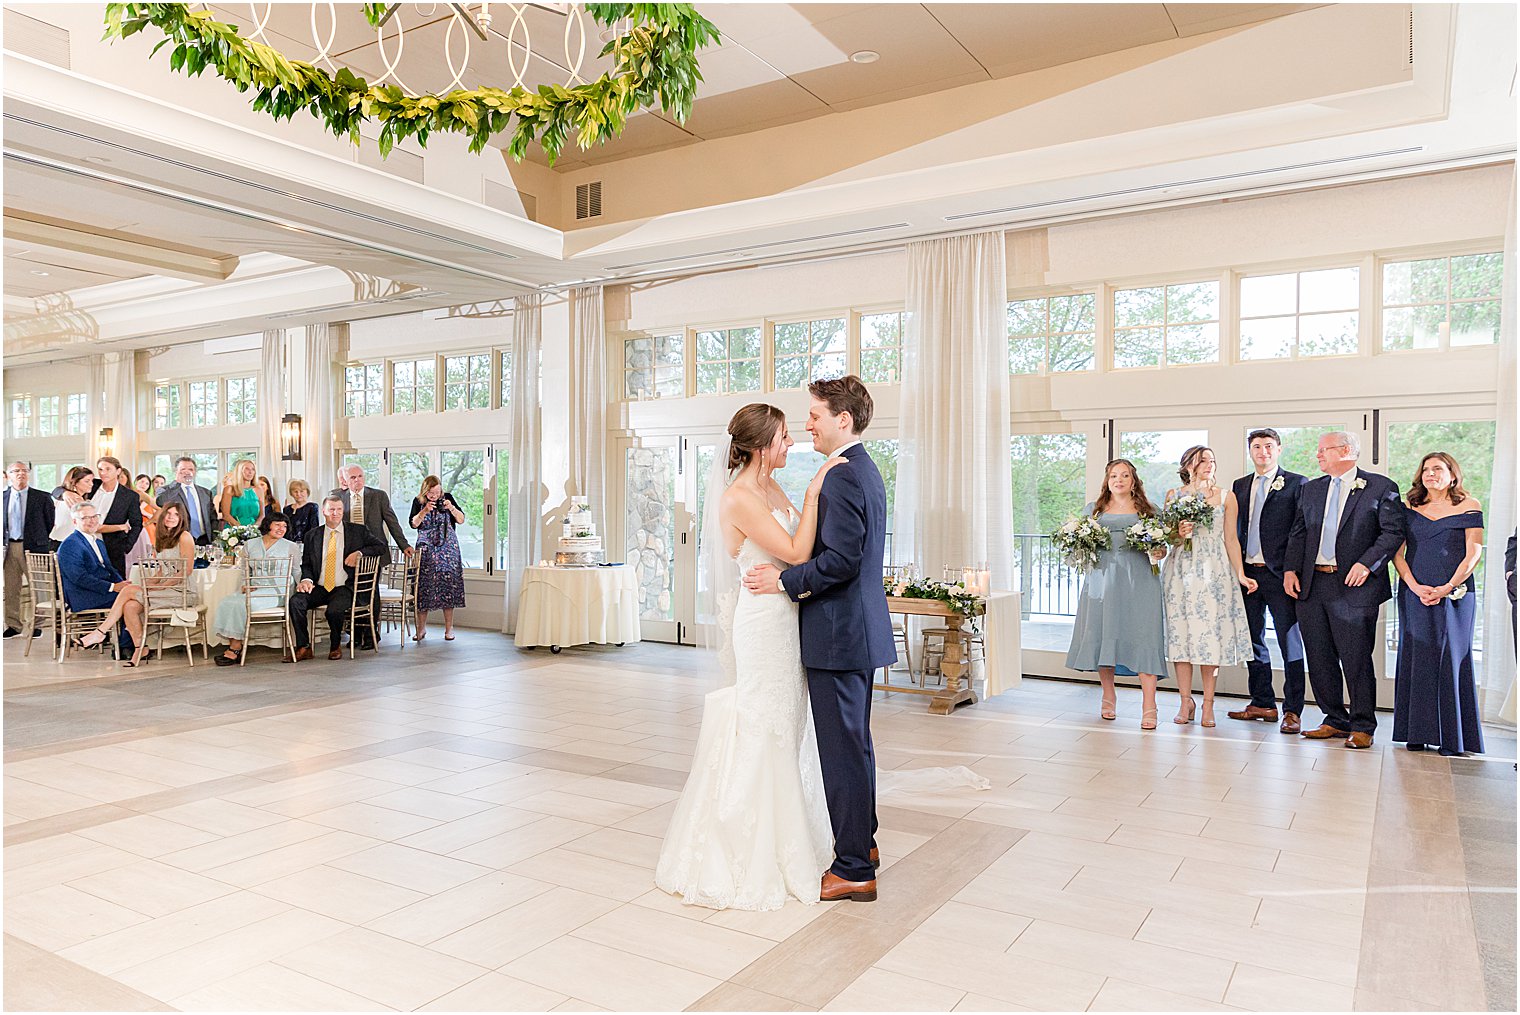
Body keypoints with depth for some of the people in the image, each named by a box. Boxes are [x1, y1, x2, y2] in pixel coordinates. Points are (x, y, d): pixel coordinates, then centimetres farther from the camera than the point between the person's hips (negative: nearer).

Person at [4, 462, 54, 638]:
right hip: (9, 548, 3)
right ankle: (13, 625, 18)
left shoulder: (42, 498, 1)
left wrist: (50, 549, -3)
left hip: (34, 546, -3)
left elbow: (51, 524, 2)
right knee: (11, 588, 8)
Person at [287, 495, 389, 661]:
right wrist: (307, 579, -9)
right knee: (296, 601, -24)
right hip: (319, 588, 3)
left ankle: (335, 646, -1)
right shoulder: (312, 536, 13)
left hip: (344, 588, -3)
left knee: (334, 610, -31)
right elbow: (306, 564, 12)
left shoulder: (357, 531, 7)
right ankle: (303, 647, -13)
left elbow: (381, 547, 1)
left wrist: (359, 553, -14)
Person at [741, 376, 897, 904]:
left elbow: (841, 560, -25)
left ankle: (854, 870, 8)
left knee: (843, 748, -2)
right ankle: (861, 841, 35)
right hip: (859, 628, 11)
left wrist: (785, 580, -15)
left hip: (839, 633, -11)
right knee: (855, 742, 20)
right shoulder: (865, 470, 16)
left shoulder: (841, 476, -17)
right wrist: (796, 574, 13)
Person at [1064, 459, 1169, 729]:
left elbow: (1161, 547, 12)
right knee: (1102, 635, 2)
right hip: (1103, 579, 1)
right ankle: (1109, 696, 20)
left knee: (1143, 637, -9)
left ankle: (1149, 707, -10)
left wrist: (1157, 554, -10)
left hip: (1139, 581, -1)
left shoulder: (1148, 511, 14)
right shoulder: (1093, 509, 16)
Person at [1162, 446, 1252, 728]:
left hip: (1214, 571, 0)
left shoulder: (1226, 498, 7)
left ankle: (1208, 704, 5)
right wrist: (1178, 533, -11)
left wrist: (1240, 574, -5)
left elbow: (1231, 539, 4)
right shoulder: (1173, 496, 8)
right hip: (1181, 570, 1)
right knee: (1180, 632, -1)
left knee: (1210, 634, -2)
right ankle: (1186, 701, 9)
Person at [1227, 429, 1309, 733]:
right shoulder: (1240, 486, 14)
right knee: (1253, 640, 12)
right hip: (1247, 573, 6)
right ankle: (1262, 704, 22)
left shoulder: (1296, 484, -1)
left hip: (1280, 574, -6)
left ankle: (1292, 711, 4)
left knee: (1290, 642, -1)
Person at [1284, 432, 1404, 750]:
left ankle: (1362, 727, 11)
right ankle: (1336, 721, 21)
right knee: (1319, 658, 8)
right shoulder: (1311, 489, 16)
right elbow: (1298, 533, 16)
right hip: (1311, 585, 6)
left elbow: (1394, 531, -6)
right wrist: (1290, 569, 4)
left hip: (1354, 585, -5)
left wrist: (1366, 563, -17)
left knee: (1356, 659, -2)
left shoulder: (1381, 487, 0)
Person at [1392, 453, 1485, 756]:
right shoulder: (1408, 508, 10)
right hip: (1414, 593, 2)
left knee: (1451, 658, -2)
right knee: (1415, 658, 3)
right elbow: (1397, 552, 4)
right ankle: (1417, 733, 9)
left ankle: (1452, 737, 5)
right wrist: (1414, 586, -10)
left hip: (1455, 593, -2)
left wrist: (1448, 588, -13)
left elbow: (1474, 553, -3)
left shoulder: (1469, 507, 3)